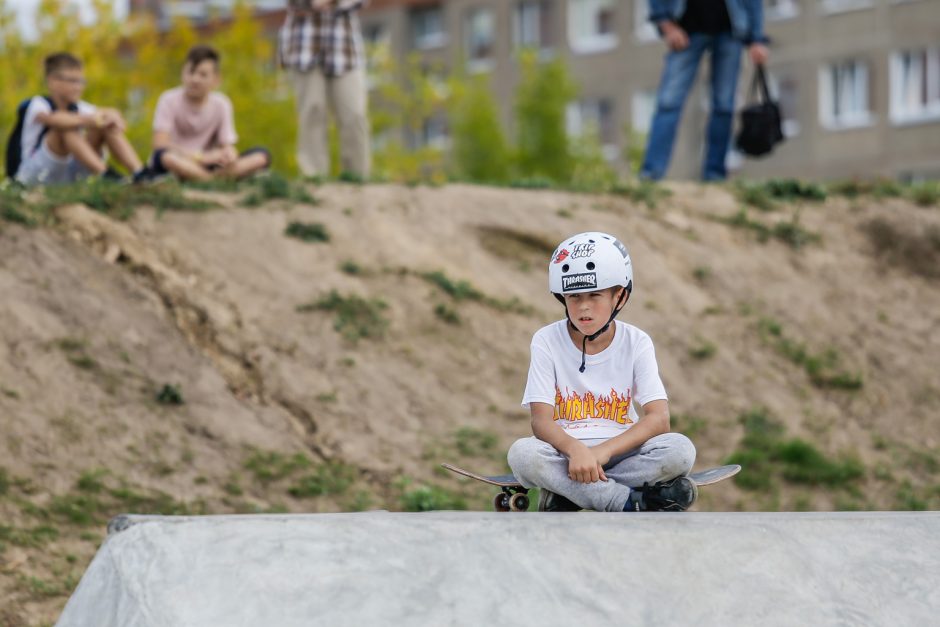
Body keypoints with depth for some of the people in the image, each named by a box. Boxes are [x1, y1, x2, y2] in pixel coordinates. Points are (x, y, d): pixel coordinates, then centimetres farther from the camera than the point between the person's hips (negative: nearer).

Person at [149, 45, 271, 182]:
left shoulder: (221, 104, 4)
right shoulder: (169, 101, -6)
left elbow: (227, 145, -1)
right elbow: (160, 144, -18)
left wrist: (229, 154, -28)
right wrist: (202, 157, -28)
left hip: (206, 167, 3)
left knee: (262, 156, -16)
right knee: (165, 156, -41)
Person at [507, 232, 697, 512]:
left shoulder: (636, 343, -1)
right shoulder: (547, 341, -2)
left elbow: (658, 418, -11)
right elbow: (541, 420, -12)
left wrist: (602, 451, -27)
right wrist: (575, 449, -34)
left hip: (621, 452, 1)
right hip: (565, 452, -1)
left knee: (681, 450, -28)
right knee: (522, 453, -33)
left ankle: (567, 495, -22)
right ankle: (637, 504, -30)